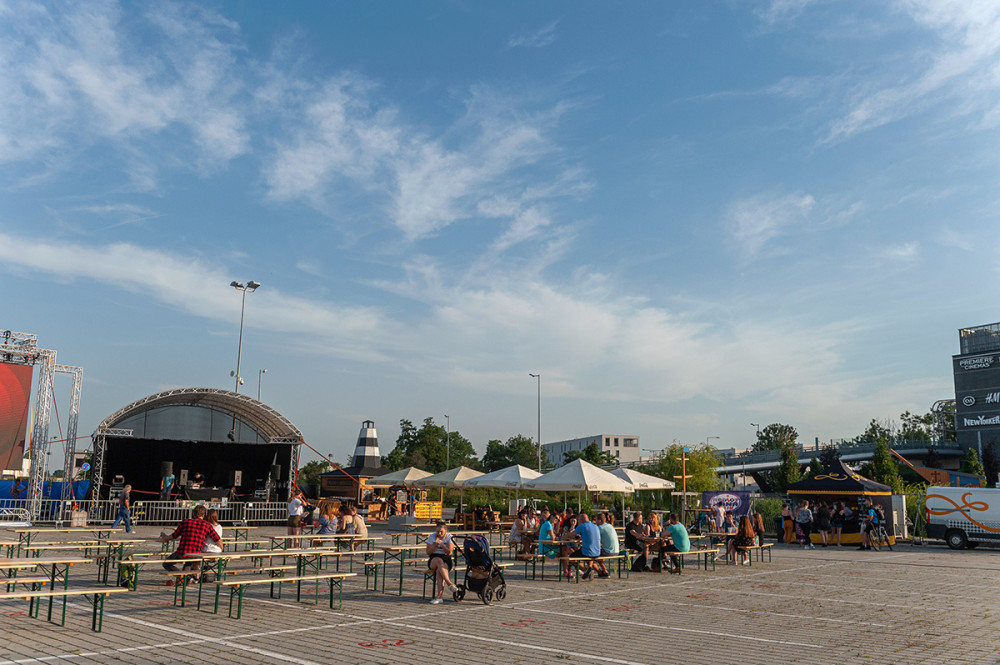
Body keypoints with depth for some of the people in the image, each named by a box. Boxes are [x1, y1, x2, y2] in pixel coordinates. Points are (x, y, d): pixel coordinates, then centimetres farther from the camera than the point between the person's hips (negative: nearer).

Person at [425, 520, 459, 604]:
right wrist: (435, 545, -17)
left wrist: (442, 544, -20)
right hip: (433, 561, 1)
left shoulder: (450, 537, 2)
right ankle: (449, 584, -42)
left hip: (446, 561, -1)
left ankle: (439, 596, -40)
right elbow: (428, 552, 0)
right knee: (439, 560, -36)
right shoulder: (432, 537, 5)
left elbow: (449, 552, -7)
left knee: (439, 571, -34)